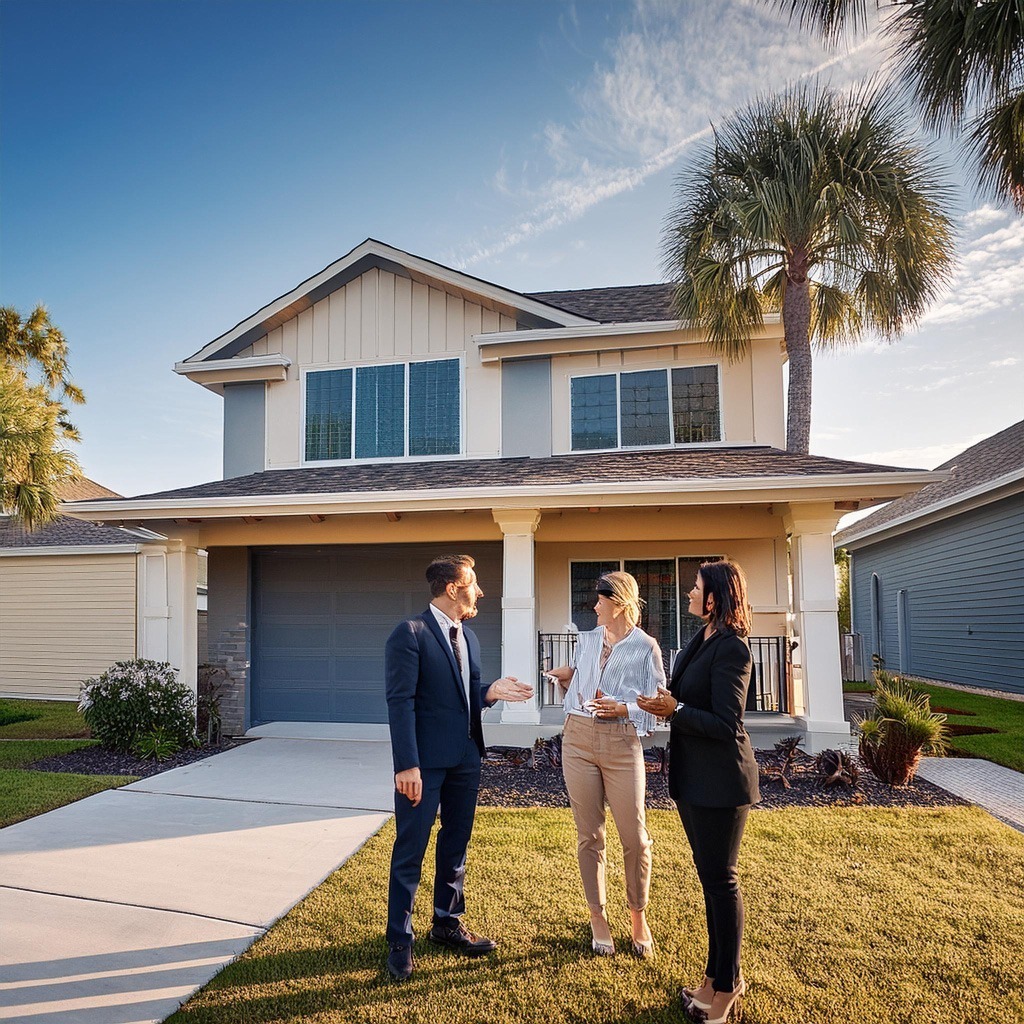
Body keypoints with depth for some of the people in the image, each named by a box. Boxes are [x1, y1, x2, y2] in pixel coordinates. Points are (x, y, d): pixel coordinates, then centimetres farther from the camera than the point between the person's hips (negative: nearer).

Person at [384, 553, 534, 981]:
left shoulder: (469, 638, 11)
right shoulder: (410, 633, -14)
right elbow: (401, 701, -18)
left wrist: (491, 692, -6)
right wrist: (407, 764, -22)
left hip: (465, 758, 8)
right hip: (425, 761, -8)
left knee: (456, 846, 18)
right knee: (410, 852, 5)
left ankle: (447, 923, 35)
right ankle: (399, 941, 20)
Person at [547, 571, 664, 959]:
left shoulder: (646, 647, -2)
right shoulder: (586, 640, 11)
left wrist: (623, 709, -18)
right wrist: (565, 679, -2)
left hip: (622, 745, -3)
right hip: (578, 740, 4)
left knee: (635, 839, 2)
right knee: (589, 836, 9)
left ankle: (639, 917, 24)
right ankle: (598, 918, 24)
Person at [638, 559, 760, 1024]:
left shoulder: (732, 648, -19)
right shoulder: (701, 639, 9)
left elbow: (725, 724, -21)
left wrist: (674, 711, -25)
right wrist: (668, 704, -1)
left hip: (720, 778, -9)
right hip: (692, 775, 9)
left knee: (720, 877, 3)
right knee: (709, 874, 17)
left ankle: (726, 985, 19)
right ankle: (719, 973, 31)